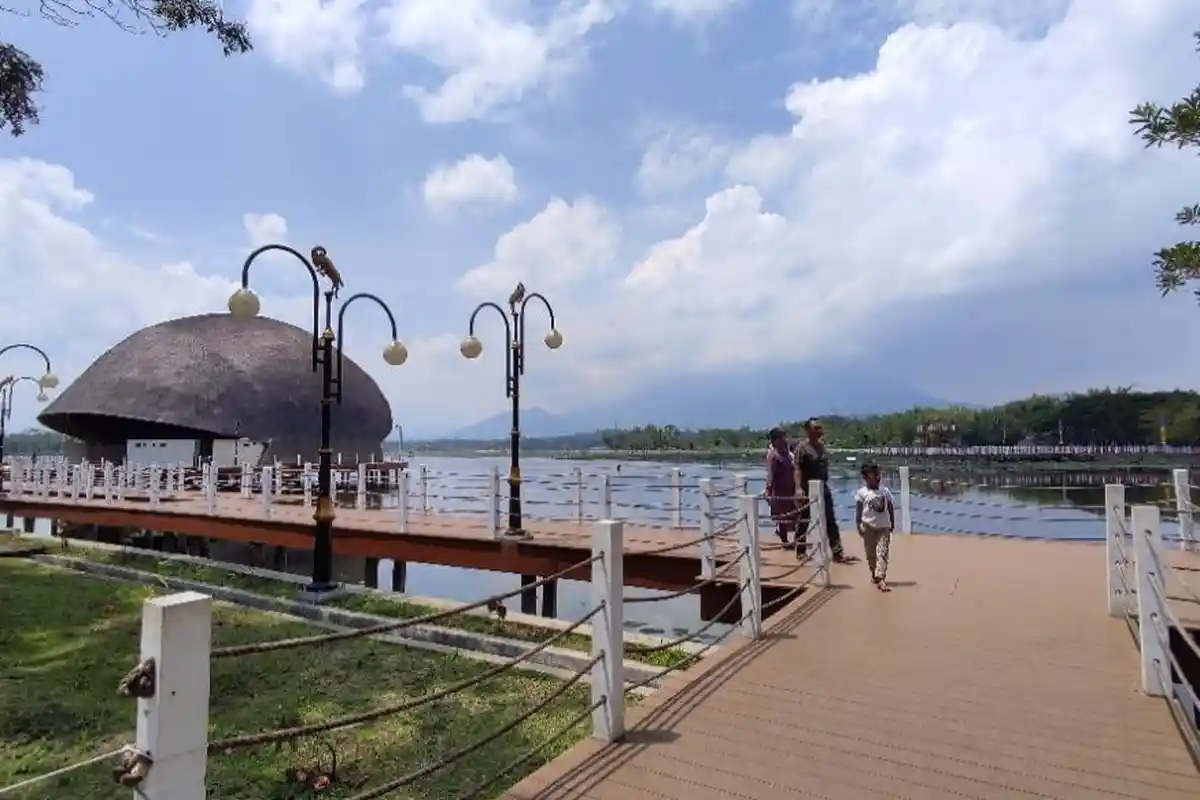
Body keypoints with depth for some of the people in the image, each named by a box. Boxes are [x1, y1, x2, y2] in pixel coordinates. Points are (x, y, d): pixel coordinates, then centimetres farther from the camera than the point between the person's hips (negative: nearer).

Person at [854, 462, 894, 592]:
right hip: (868, 527, -1)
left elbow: (891, 508, 9)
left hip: (884, 527, 2)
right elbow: (858, 511, -6)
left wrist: (892, 523, 9)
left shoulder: (885, 491, 2)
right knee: (871, 553, 9)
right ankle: (874, 575, 27)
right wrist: (858, 526, -10)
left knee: (882, 553, -7)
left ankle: (880, 578, -11)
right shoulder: (862, 493, -8)